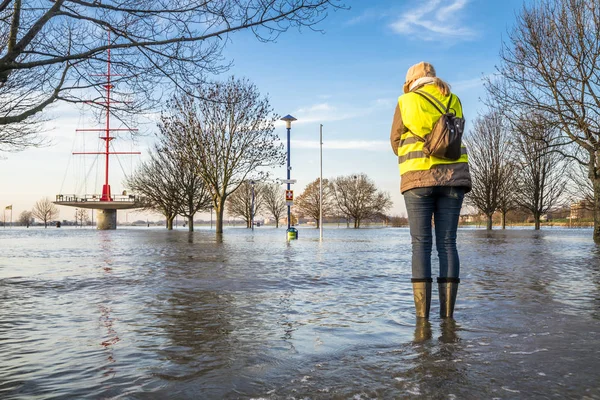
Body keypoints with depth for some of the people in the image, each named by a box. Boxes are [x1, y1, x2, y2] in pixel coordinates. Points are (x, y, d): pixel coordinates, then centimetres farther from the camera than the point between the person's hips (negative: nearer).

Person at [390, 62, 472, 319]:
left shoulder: (406, 102, 5)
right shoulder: (453, 101, 12)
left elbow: (396, 142, 9)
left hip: (418, 177, -2)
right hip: (452, 176, 2)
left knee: (421, 244, -1)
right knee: (447, 243, 3)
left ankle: (422, 315, -6)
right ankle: (447, 314, 1)